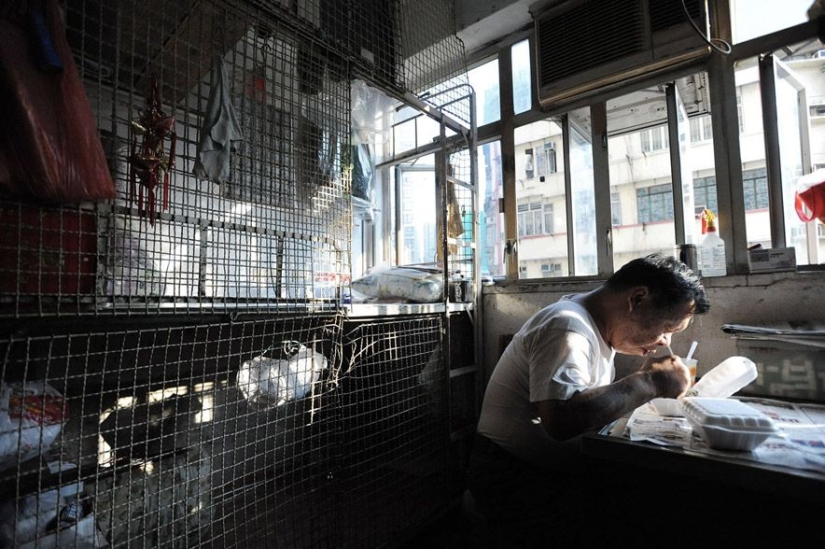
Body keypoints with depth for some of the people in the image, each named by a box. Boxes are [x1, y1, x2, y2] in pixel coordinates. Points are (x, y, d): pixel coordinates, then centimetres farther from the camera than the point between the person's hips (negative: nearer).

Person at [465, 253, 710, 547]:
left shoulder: (598, 325, 9)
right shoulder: (567, 327, -20)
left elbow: (598, 401, 14)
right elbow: (561, 420, -34)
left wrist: (647, 378, -1)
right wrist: (650, 382, -23)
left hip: (560, 470, 9)